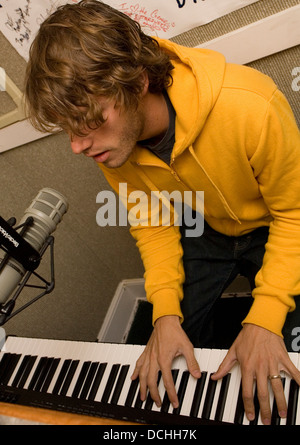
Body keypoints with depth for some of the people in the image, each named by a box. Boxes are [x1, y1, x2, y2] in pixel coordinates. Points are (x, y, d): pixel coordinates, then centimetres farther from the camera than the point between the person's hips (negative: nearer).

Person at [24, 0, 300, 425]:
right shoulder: (110, 140, -22)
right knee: (166, 362, 9)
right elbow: (152, 222, -8)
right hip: (202, 231, 4)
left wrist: (265, 319, -30)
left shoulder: (249, 107, -39)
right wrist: (166, 313, -19)